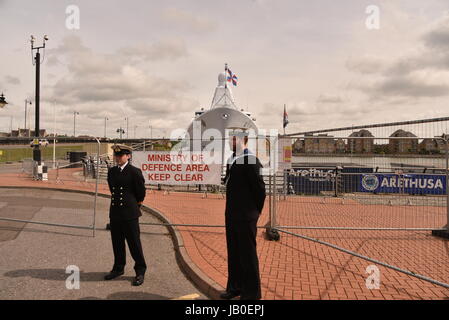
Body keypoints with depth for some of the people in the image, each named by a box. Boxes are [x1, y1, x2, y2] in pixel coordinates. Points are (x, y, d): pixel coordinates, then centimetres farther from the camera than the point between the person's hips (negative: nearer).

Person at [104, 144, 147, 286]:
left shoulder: (135, 172, -10)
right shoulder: (111, 171, 9)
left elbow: (141, 192, -1)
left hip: (130, 213, -6)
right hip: (114, 212, 6)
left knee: (134, 243, 1)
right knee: (117, 242, 15)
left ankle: (140, 271, 14)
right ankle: (118, 268, 32)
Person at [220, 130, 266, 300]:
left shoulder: (250, 161, -16)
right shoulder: (231, 160, 10)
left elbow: (259, 187, -17)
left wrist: (255, 211, -6)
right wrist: (230, 209, 13)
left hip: (245, 216, -9)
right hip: (231, 214, 9)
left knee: (247, 253, 3)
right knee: (233, 252, 18)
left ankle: (251, 292, 18)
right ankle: (235, 286, 34)